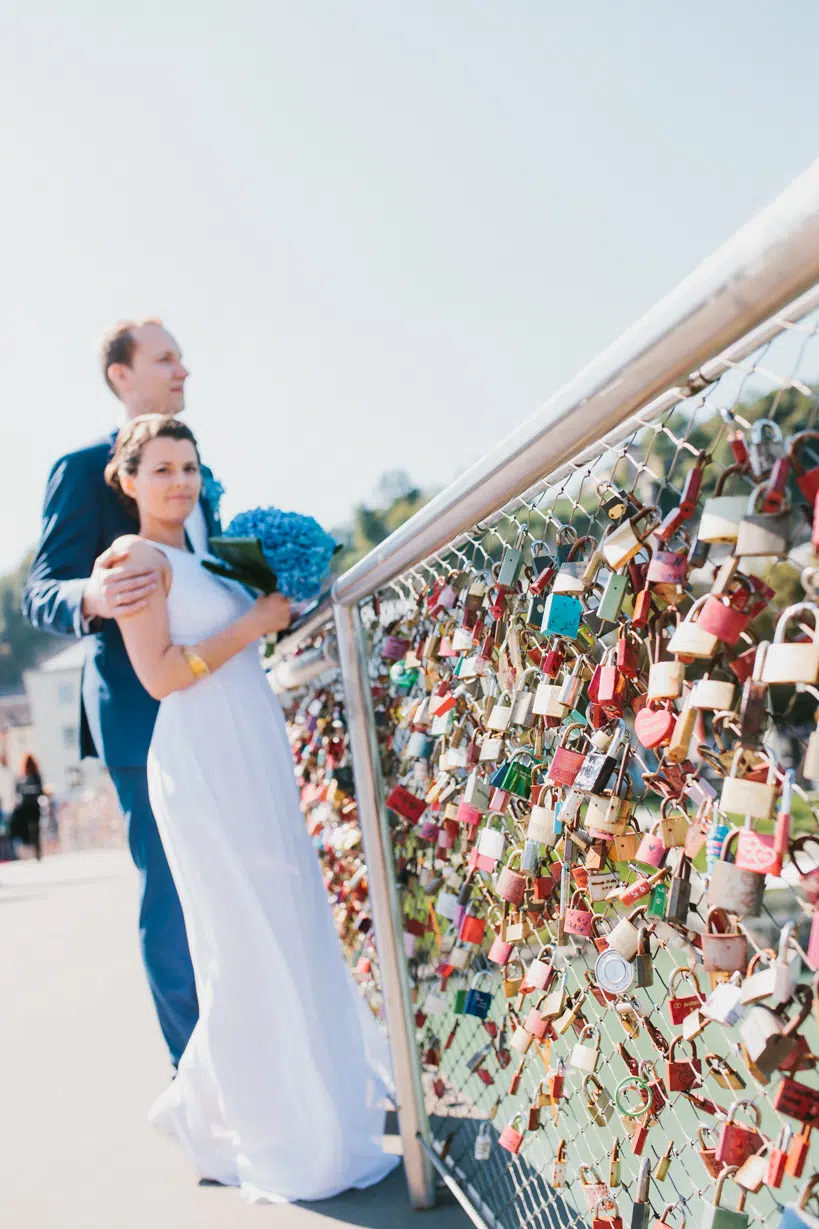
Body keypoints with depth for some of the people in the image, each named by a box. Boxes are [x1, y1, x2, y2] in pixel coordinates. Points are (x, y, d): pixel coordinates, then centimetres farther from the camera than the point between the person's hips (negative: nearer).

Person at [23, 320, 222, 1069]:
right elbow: (41, 593, -12)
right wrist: (92, 598, -34)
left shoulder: (201, 473, 16)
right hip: (144, 715, -7)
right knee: (171, 893, -1)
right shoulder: (85, 469, -7)